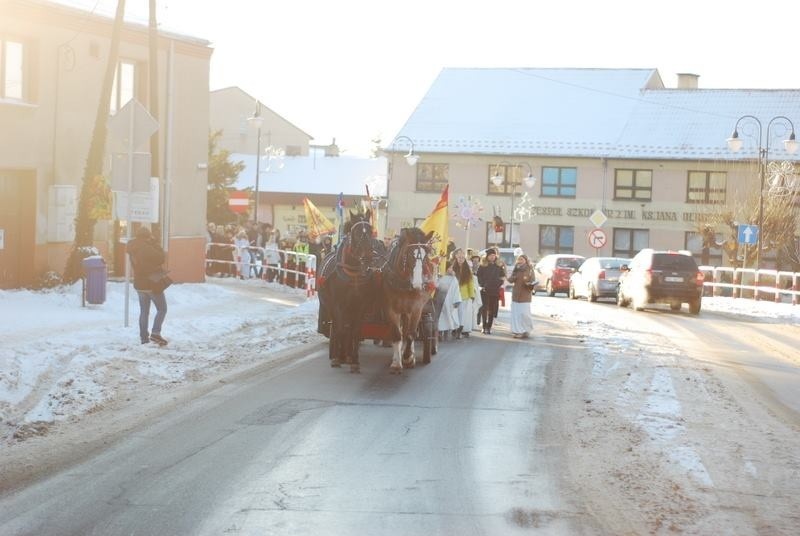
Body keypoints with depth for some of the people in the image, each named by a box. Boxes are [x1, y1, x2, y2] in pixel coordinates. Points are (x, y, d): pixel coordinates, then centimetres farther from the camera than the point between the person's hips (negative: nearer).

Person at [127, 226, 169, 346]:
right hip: (153, 283, -8)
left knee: (144, 311, 14)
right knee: (162, 309, 0)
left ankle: (144, 337, 13)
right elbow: (161, 258, -15)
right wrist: (155, 243, -7)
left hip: (139, 284, 8)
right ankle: (155, 333, -15)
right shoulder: (147, 248, -19)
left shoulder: (133, 249, 8)